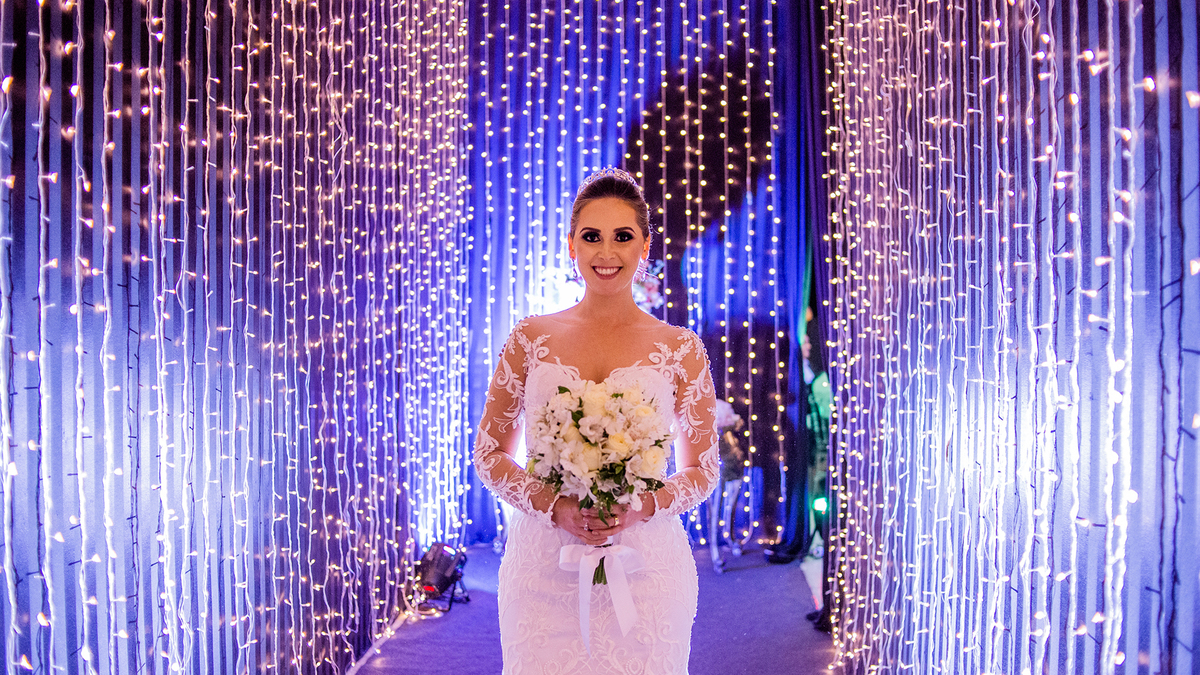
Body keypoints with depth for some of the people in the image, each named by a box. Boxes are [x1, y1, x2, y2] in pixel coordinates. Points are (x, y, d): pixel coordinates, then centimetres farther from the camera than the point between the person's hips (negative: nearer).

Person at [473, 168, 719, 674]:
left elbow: (702, 471, 6)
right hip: (543, 566, 1)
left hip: (645, 568, 0)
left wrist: (643, 507, -13)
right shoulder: (531, 339, 2)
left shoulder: (681, 349, 0)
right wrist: (552, 507, -11)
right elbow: (489, 455, 6)